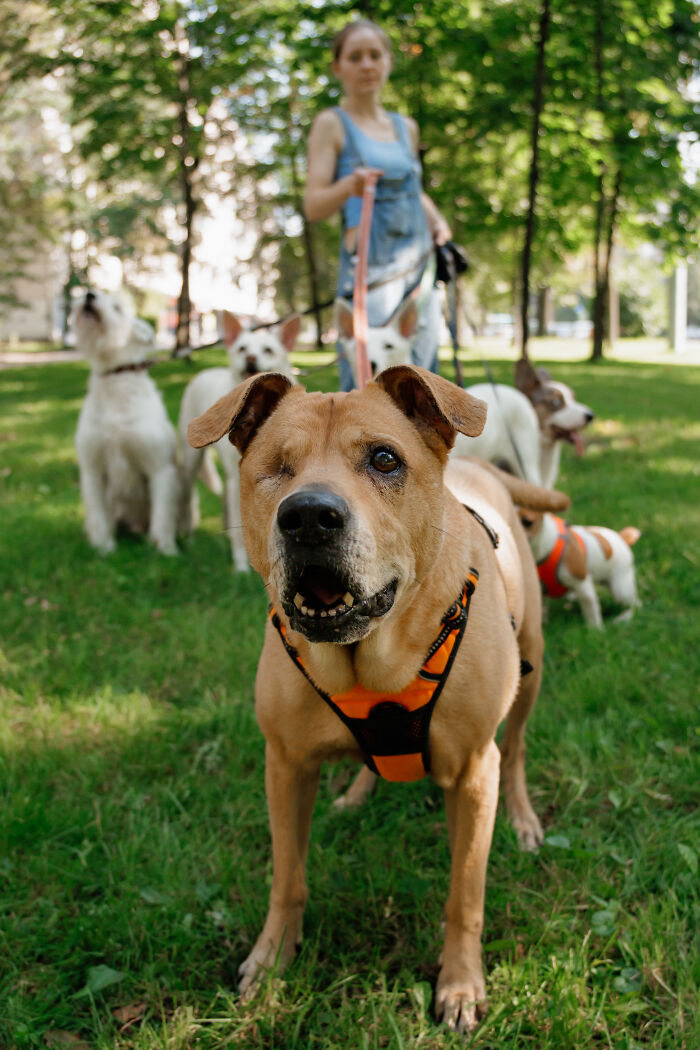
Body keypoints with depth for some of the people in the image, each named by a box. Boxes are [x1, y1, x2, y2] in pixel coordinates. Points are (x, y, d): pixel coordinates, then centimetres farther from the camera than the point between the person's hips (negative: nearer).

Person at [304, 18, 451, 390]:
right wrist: (348, 187, -29)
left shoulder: (406, 127, 17)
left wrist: (437, 221, 11)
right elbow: (313, 206, -9)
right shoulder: (332, 124, 0)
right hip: (369, 274, -6)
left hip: (419, 272, 6)